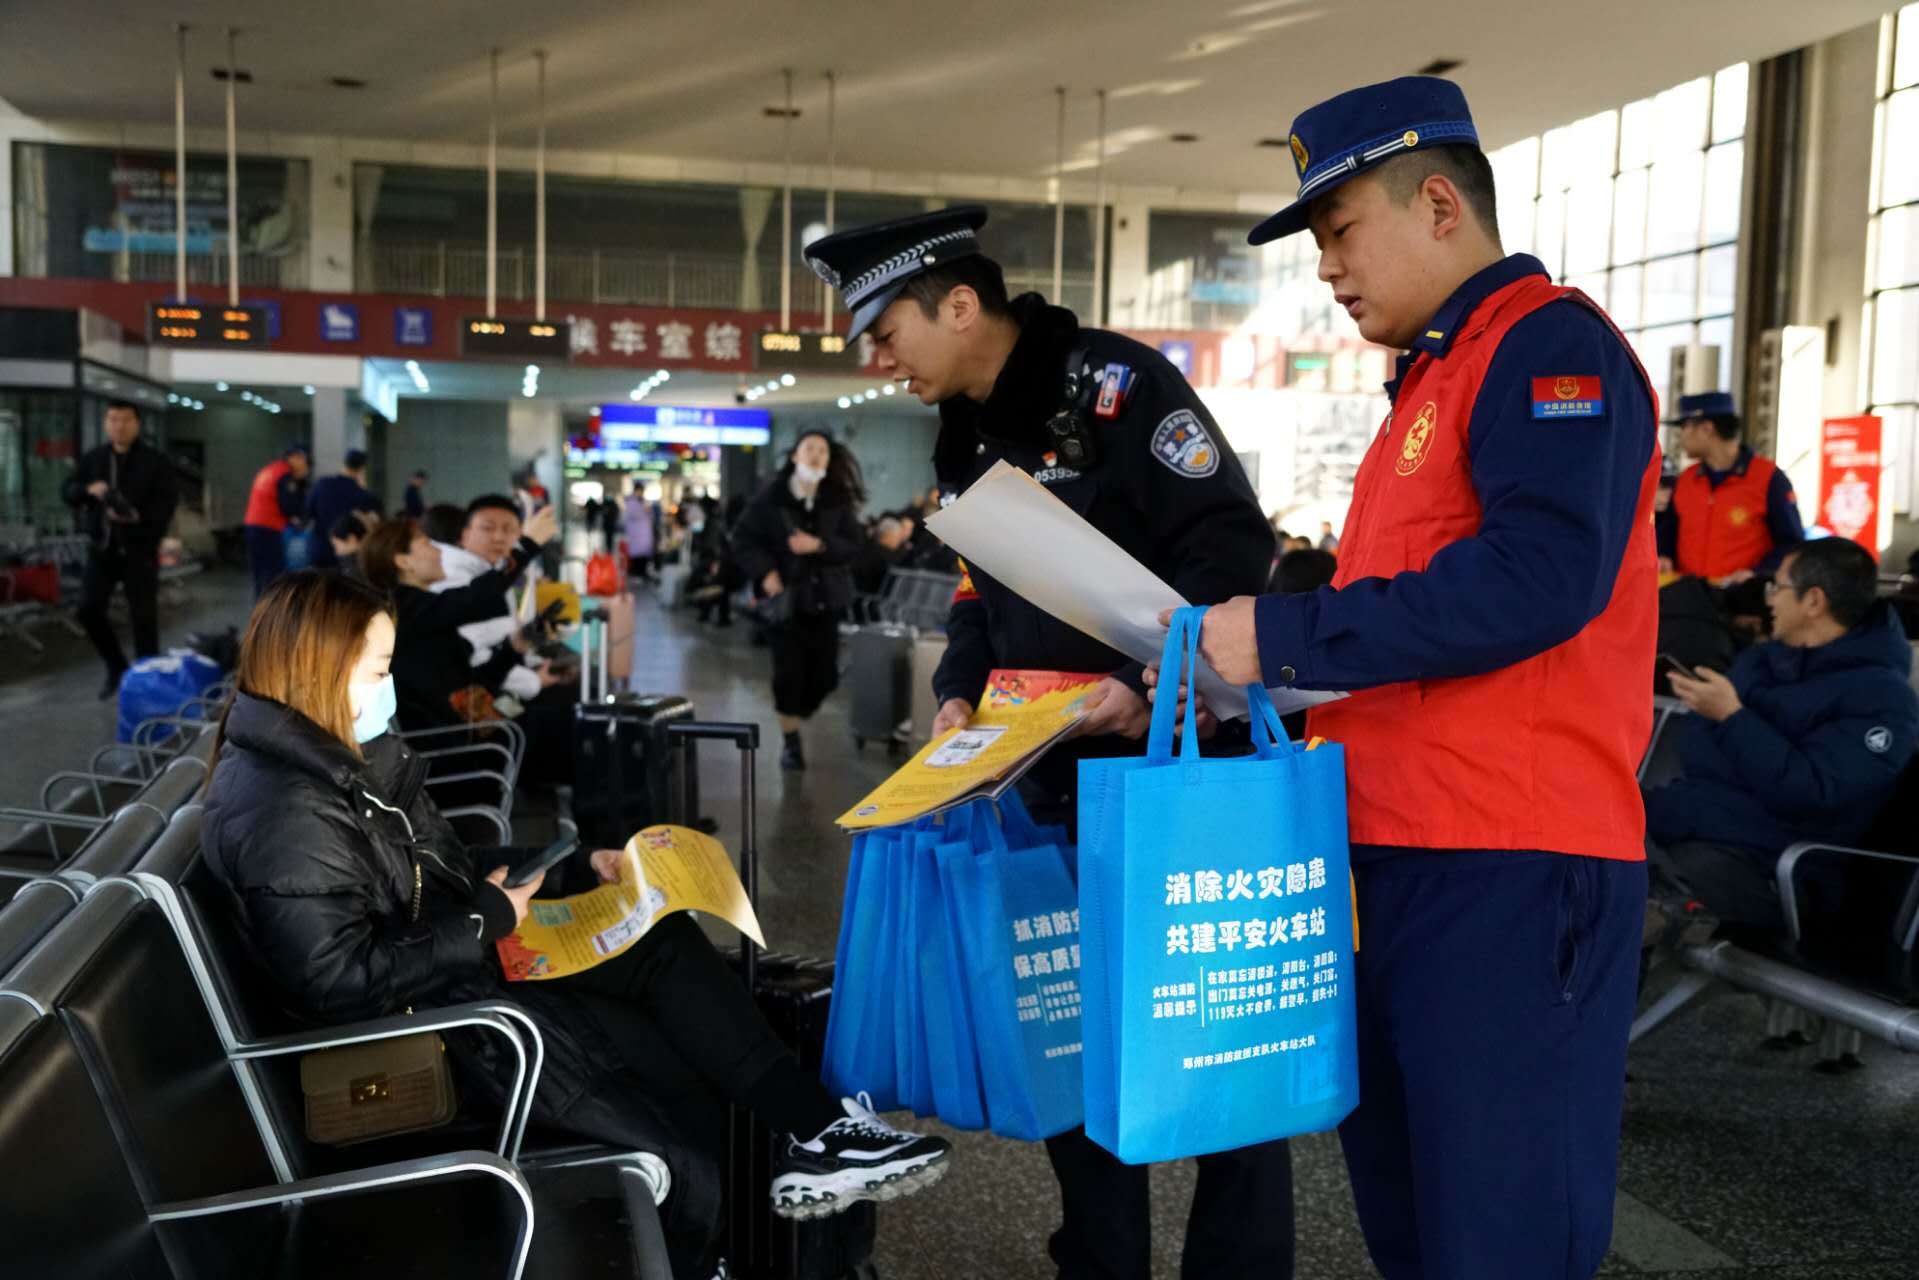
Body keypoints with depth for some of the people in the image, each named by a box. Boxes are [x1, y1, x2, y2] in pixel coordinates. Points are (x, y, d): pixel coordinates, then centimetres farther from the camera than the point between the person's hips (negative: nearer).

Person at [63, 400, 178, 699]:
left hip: (140, 548, -4)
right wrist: (88, 490, -12)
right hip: (101, 547, 4)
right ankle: (116, 667, 20)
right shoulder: (92, 458, 9)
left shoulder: (155, 460, -4)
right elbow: (69, 492, 11)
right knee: (88, 609, 0)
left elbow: (169, 501, -10)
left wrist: (138, 515, -27)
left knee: (144, 616, 0)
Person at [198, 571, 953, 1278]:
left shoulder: (337, 756, 7)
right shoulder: (282, 820, -25)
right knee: (674, 1076, -7)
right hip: (425, 1017, -10)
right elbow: (341, 980, -29)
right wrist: (485, 921, -20)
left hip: (464, 960, 10)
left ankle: (815, 1133, 0)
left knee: (665, 940, 2)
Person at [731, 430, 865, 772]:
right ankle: (790, 742, 14)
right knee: (789, 672, -3)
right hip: (786, 596, -3)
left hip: (825, 598, 3)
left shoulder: (838, 501, 2)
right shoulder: (770, 497, -5)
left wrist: (818, 545, -18)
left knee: (825, 673, 4)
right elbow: (743, 538, -1)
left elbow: (853, 545, -1)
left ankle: (795, 719, 32)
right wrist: (765, 573, -14)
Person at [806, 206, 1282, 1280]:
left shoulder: (1115, 385, -14)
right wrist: (963, 693, 3)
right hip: (1060, 770, 8)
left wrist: (1151, 683, -26)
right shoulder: (967, 440, 12)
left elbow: (1232, 540, -19)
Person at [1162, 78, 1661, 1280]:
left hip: (1511, 867, -10)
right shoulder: (1439, 374, 21)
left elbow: (1537, 577, -24)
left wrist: (1285, 634, -20)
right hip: (1404, 859, 10)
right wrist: (1254, 659, 12)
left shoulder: (1547, 343, -9)